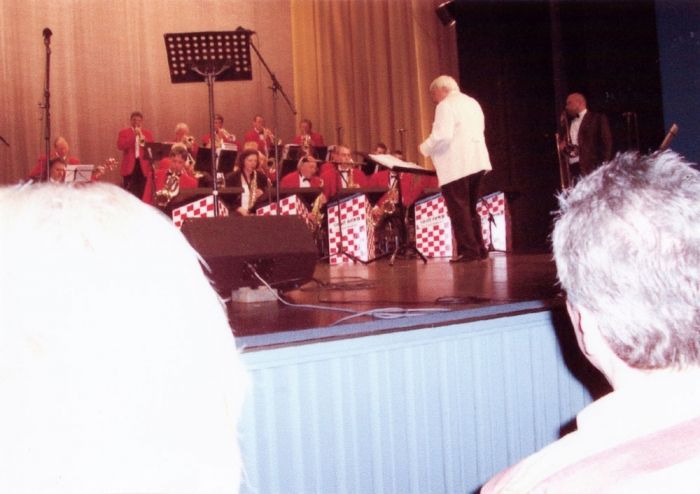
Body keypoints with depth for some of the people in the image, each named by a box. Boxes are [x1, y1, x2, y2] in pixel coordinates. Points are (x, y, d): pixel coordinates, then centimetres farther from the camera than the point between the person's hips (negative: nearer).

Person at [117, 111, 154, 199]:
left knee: (141, 193, 2)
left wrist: (142, 137, -10)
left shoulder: (148, 133, 13)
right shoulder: (123, 132, 7)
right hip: (129, 166, -2)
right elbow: (120, 146, -8)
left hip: (143, 166, 2)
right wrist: (133, 136, -14)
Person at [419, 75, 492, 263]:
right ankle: (479, 249, 15)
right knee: (470, 209, 15)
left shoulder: (446, 105, -8)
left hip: (456, 166, -9)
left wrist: (425, 148, -5)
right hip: (476, 161, 9)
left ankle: (468, 251, -7)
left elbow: (442, 136, -20)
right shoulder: (473, 103, 19)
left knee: (459, 209, -5)